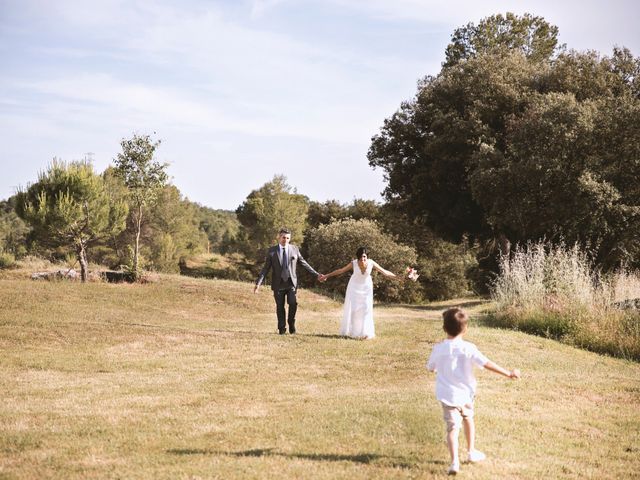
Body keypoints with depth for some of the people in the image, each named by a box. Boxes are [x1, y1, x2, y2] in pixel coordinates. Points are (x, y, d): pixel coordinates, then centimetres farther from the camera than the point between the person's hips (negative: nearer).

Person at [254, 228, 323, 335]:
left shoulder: (294, 249, 7)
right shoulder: (272, 251, 3)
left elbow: (304, 264, 11)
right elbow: (266, 268, 2)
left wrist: (316, 274, 7)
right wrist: (258, 283, -7)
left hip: (291, 283, 0)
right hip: (278, 284, 0)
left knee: (293, 303, -16)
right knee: (280, 306, 3)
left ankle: (291, 323, 7)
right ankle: (282, 328, 16)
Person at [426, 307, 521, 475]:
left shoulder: (438, 349, -9)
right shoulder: (468, 348, -15)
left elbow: (431, 368, 7)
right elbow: (487, 363, -17)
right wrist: (508, 373, -11)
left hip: (447, 395, 0)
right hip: (465, 393, 0)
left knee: (452, 427, -2)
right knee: (468, 419, 26)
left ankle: (455, 462, -19)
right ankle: (472, 452, 39)